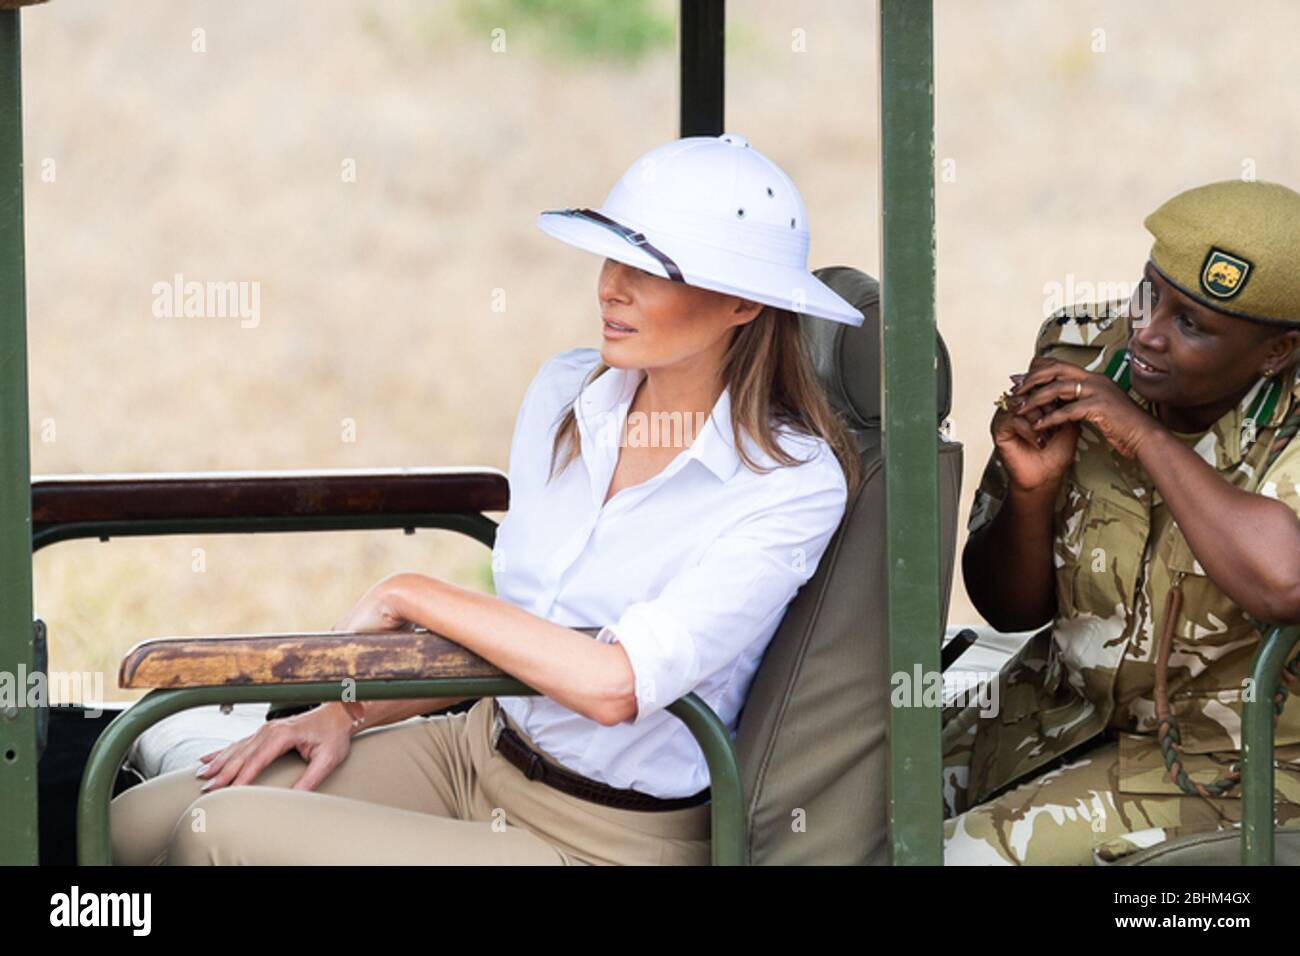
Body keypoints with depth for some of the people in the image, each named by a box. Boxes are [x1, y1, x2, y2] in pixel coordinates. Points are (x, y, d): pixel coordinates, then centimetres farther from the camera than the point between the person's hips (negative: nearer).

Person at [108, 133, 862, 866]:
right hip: (480, 750, 7)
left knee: (223, 835, -19)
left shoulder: (793, 486, -17)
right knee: (134, 827, -9)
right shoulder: (566, 394, 5)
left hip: (600, 841, -7)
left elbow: (615, 684, -26)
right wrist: (351, 710, 2)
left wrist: (410, 596, -17)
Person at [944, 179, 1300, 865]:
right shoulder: (1079, 358, -4)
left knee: (968, 851, -19)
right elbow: (1007, 609, 4)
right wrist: (1031, 490, -18)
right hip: (1068, 713, 5)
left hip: (1234, 771, -5)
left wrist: (1147, 437, -29)